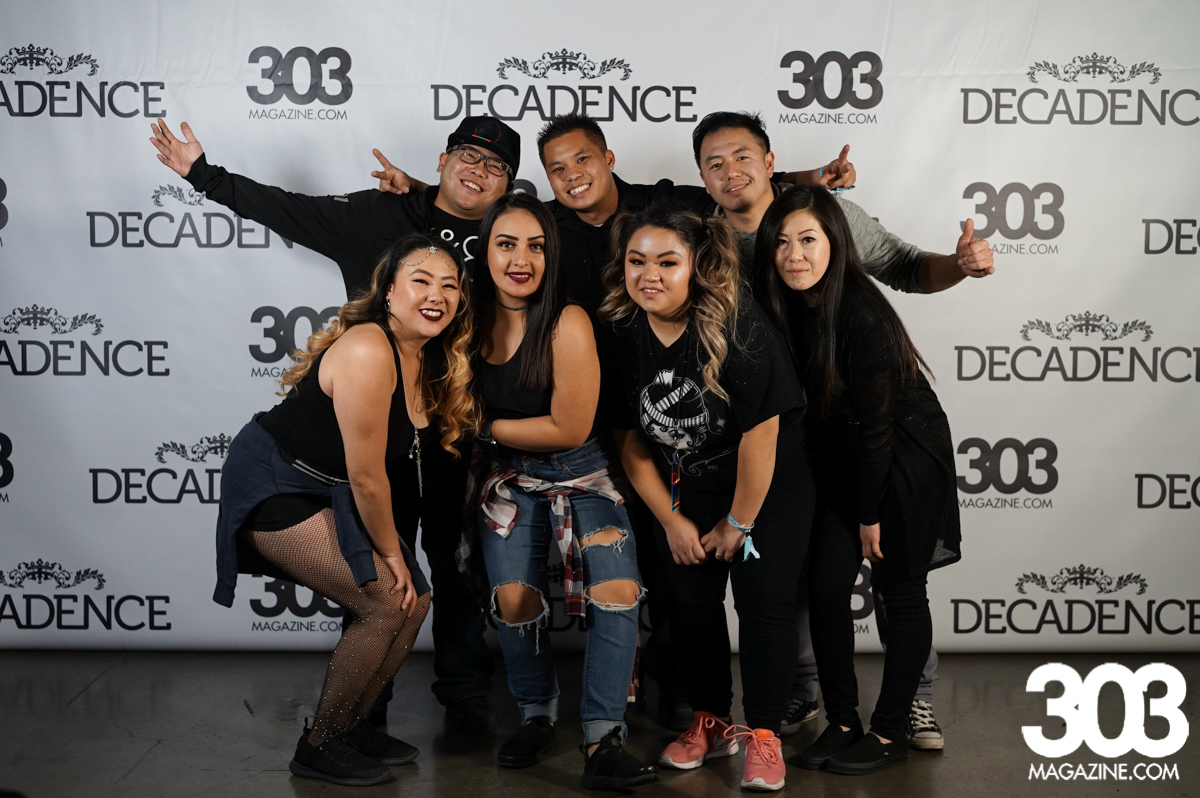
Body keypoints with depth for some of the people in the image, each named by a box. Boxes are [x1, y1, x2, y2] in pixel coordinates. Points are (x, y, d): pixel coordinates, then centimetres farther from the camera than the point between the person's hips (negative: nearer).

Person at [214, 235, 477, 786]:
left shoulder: (430, 359, -1)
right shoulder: (368, 352, -28)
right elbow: (366, 478, -23)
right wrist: (390, 553, -12)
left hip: (327, 491, 9)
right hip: (272, 486, -9)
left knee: (415, 599, 4)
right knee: (386, 604, -12)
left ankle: (351, 725, 22)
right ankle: (318, 747, 6)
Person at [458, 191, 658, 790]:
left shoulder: (567, 324, -20)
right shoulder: (473, 319, -5)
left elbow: (569, 429, -17)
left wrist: (487, 426, -11)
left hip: (580, 474, -3)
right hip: (509, 478, 3)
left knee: (617, 590, -20)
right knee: (514, 599, -10)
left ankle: (602, 742, -11)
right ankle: (536, 714, 17)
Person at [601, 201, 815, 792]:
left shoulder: (737, 326, -25)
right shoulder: (621, 332, -10)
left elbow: (760, 430, -23)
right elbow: (629, 437, -2)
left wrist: (737, 523, -15)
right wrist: (671, 519, -2)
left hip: (768, 486, -4)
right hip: (684, 487, 5)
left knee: (763, 601, -7)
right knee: (689, 600, 4)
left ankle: (763, 735, 7)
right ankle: (712, 722, 21)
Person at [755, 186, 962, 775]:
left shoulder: (862, 316, -27)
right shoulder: (785, 309, -6)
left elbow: (875, 425, -21)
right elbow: (808, 407, 3)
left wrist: (870, 515, -14)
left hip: (906, 458, -6)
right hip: (843, 460, 7)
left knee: (899, 590, 3)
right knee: (826, 585, 2)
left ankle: (889, 734, 14)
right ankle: (841, 723, 15)